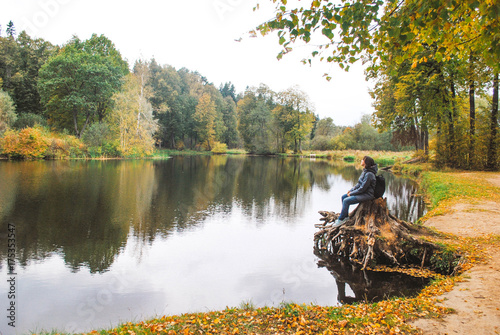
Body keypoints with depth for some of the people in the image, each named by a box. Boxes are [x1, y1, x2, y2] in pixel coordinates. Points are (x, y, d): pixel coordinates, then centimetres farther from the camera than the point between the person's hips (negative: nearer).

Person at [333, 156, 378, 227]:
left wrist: (351, 193, -13)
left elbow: (362, 188, -23)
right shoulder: (365, 171, 6)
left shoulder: (369, 174, -24)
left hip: (367, 194, -10)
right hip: (362, 192, 10)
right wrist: (351, 190, 4)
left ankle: (341, 219, -5)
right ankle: (346, 216, 12)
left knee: (346, 201, -19)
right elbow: (359, 184, 14)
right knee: (343, 197, 5)